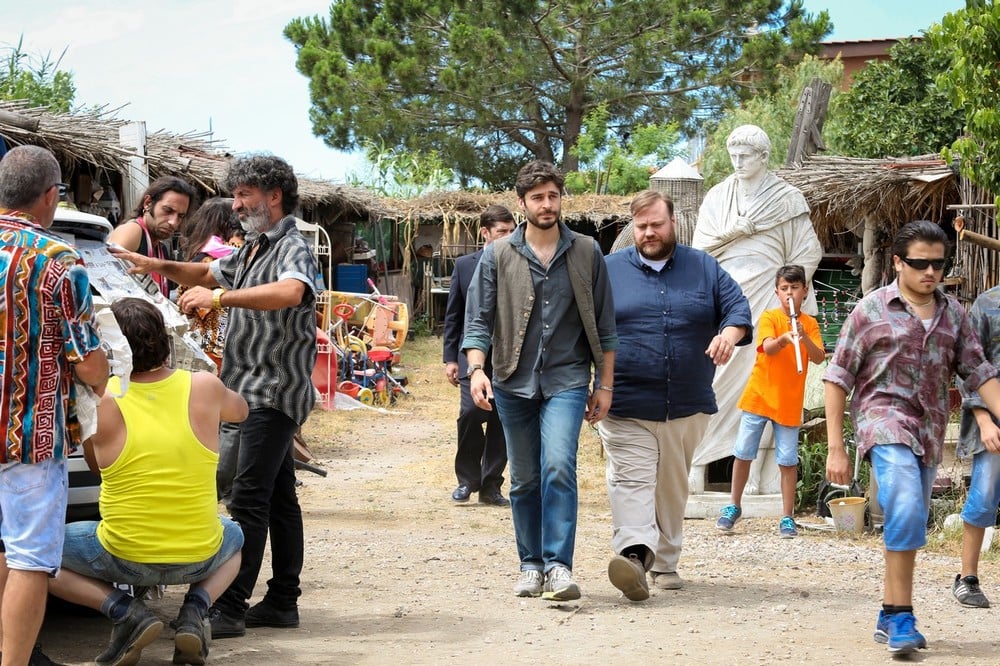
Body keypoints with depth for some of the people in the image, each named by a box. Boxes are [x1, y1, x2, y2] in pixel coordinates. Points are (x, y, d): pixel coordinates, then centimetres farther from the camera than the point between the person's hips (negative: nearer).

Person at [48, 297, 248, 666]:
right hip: (199, 558, 3)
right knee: (233, 536, 37)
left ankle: (124, 610, 0)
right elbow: (240, 410, 17)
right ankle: (195, 610, 8)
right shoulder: (204, 387, -7)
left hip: (125, 559, -2)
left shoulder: (102, 400, -12)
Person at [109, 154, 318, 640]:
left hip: (274, 390, -10)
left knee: (248, 499, -14)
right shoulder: (252, 250, 19)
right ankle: (282, 602, 15)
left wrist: (220, 297, -38)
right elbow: (207, 273, 33)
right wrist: (160, 267, 15)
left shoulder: (292, 248, -12)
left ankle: (229, 608, -16)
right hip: (257, 391, 10)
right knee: (279, 496, 11)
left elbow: (289, 292, -33)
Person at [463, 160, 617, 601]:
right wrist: (476, 369, -14)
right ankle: (531, 565, 20)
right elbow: (479, 319, 1)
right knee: (524, 480, 8)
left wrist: (605, 385, 5)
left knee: (559, 466, -20)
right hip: (514, 382, 2)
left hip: (566, 380, -1)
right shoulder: (498, 256, 4)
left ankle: (559, 565, -19)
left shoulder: (587, 253, 5)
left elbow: (604, 325, 8)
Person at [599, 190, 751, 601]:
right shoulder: (610, 270, 6)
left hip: (688, 408, 2)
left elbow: (738, 307, 6)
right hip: (626, 409, -2)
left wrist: (730, 332, -18)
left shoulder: (704, 269, 10)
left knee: (673, 489, 11)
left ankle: (664, 563, 22)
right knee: (631, 481, -17)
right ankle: (634, 553, -32)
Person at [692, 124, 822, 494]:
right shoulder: (717, 197, 12)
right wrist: (738, 228, -5)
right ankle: (695, 467, -3)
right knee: (713, 376, -5)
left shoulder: (787, 199, 4)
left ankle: (763, 475, -4)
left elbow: (807, 253, 3)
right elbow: (701, 246, 8)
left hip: (767, 299, -2)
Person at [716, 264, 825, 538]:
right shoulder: (769, 317, -3)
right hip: (759, 397, -1)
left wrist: (803, 336, -26)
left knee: (788, 461, 0)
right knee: (743, 454, 5)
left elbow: (818, 358, -9)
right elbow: (767, 347, -21)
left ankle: (787, 518, 7)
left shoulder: (810, 324, 3)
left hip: (789, 403, 1)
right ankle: (734, 506, 22)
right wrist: (785, 338, -42)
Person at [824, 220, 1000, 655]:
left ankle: (890, 616, 23)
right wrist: (835, 448, -5)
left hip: (930, 431, 5)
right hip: (885, 419, -5)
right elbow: (837, 377, -1)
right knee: (907, 510, -23)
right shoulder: (872, 309, -2)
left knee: (909, 526, 10)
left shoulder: (953, 313, 11)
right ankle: (902, 616, -17)